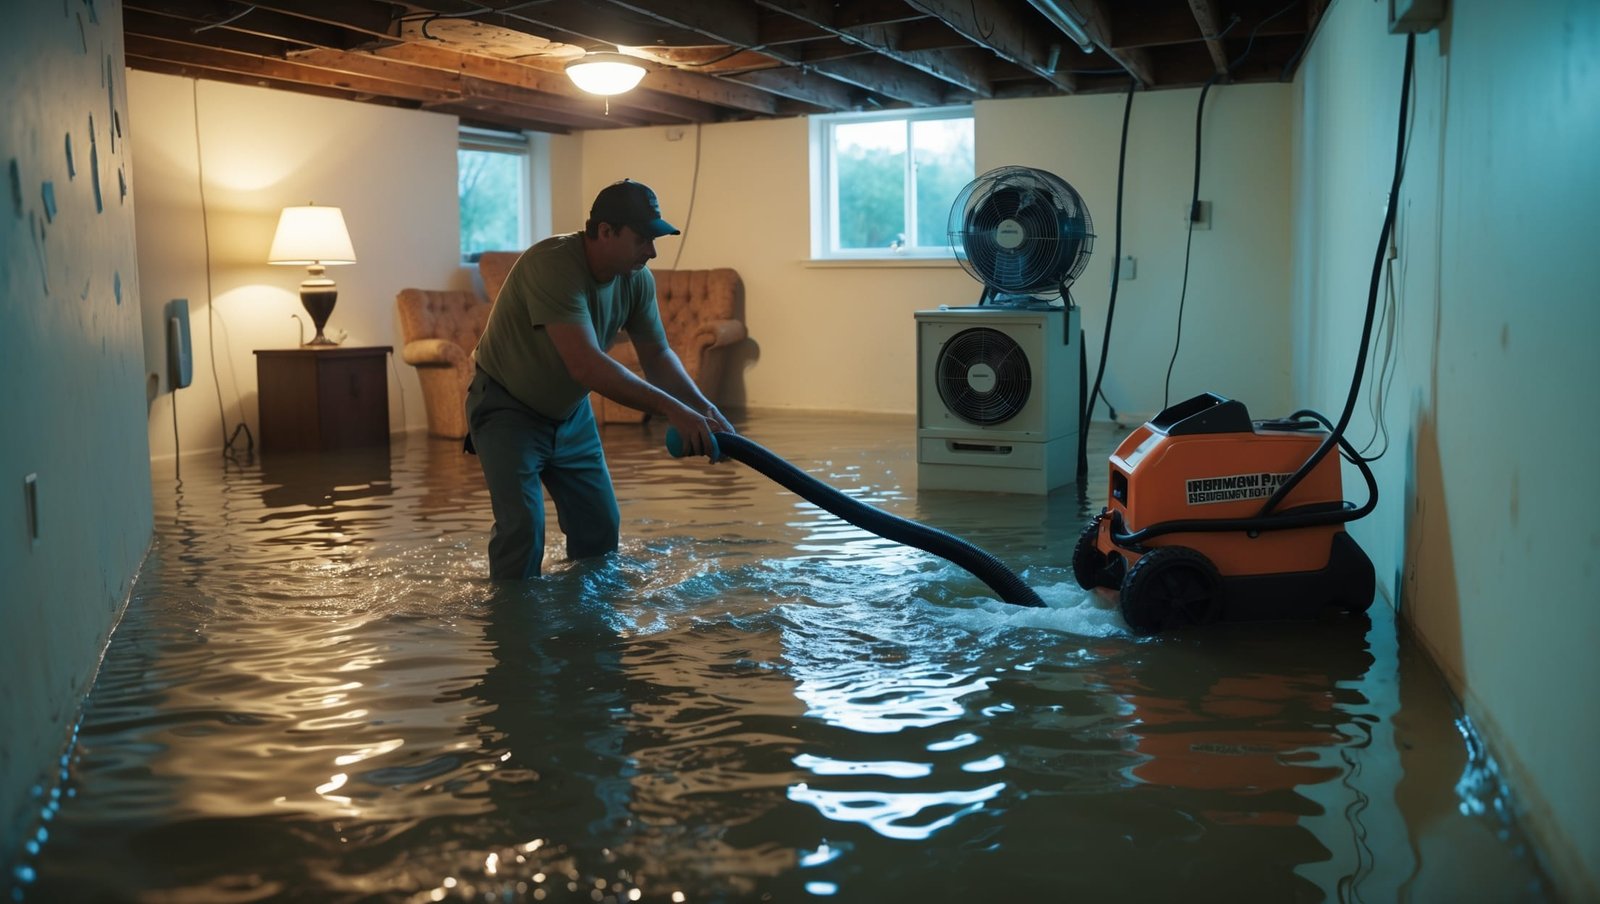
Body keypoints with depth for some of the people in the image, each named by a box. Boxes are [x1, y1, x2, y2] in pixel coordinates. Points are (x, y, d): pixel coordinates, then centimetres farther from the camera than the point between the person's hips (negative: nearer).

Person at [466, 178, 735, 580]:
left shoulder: (636, 278, -10)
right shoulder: (552, 264, -33)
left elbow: (657, 355, -1)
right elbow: (587, 366, -41)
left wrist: (704, 409, -18)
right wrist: (673, 410, -41)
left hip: (571, 413, 7)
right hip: (508, 410, -7)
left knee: (600, 527, 7)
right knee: (522, 528, -17)